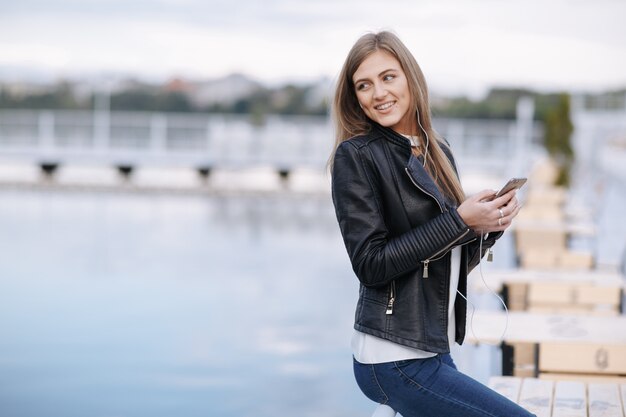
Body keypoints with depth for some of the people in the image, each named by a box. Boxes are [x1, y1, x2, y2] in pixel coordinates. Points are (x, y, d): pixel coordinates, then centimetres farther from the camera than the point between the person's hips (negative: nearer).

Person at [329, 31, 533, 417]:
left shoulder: (439, 152, 11)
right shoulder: (355, 156, -8)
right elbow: (370, 264, -15)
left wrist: (489, 226, -3)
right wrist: (459, 220, -16)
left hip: (434, 350, 7)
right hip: (394, 360, -7)